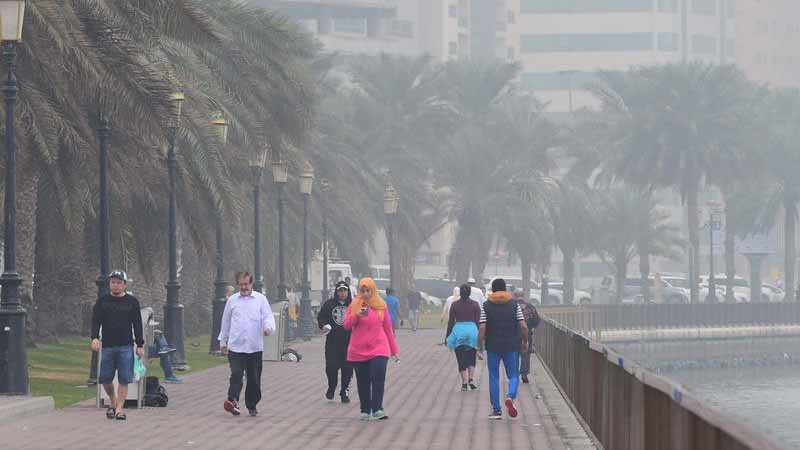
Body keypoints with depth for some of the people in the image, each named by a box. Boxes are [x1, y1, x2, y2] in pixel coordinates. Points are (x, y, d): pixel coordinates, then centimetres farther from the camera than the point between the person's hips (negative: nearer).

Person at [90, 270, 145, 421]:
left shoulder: (132, 302, 8)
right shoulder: (102, 301, 9)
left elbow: (137, 325, 8)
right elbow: (96, 320, 2)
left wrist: (140, 345, 3)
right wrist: (95, 337, -14)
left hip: (125, 346, -1)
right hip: (107, 346, 1)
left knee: (124, 379, -5)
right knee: (105, 378, 1)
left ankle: (119, 408, 1)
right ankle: (112, 401, 24)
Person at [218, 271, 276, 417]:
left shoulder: (260, 299, 6)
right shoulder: (232, 300, 10)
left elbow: (268, 316, -1)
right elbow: (226, 322, 17)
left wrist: (268, 327, -24)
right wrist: (223, 342, 19)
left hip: (255, 347, 0)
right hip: (235, 347, 0)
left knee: (254, 379, 6)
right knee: (236, 374, -16)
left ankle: (252, 406, 17)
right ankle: (233, 400, -26)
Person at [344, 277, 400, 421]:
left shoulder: (381, 306, 6)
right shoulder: (354, 305, 5)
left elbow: (388, 328, 11)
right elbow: (347, 325, -1)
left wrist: (395, 350, 11)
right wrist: (357, 315, -20)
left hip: (379, 348, -1)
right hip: (358, 350, 1)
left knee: (378, 377, -17)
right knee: (363, 382, 6)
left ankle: (377, 410, -22)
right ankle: (365, 411, 16)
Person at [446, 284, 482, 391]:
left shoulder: (455, 305, 1)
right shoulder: (475, 305, 1)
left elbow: (450, 322, 3)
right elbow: (478, 321, -1)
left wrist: (448, 337, 10)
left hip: (458, 331, 0)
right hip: (472, 330, 0)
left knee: (461, 359, 3)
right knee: (471, 358, 15)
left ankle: (464, 383, -4)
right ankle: (470, 379, -1)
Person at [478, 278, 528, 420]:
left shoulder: (486, 306, -1)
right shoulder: (514, 305, 0)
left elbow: (482, 328, -8)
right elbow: (523, 326, -5)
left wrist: (480, 348, -4)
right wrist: (525, 342, 9)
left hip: (493, 347, 0)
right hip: (512, 346, 0)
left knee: (494, 377, 8)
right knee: (513, 375, 9)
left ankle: (496, 410, 7)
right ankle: (510, 397, -20)